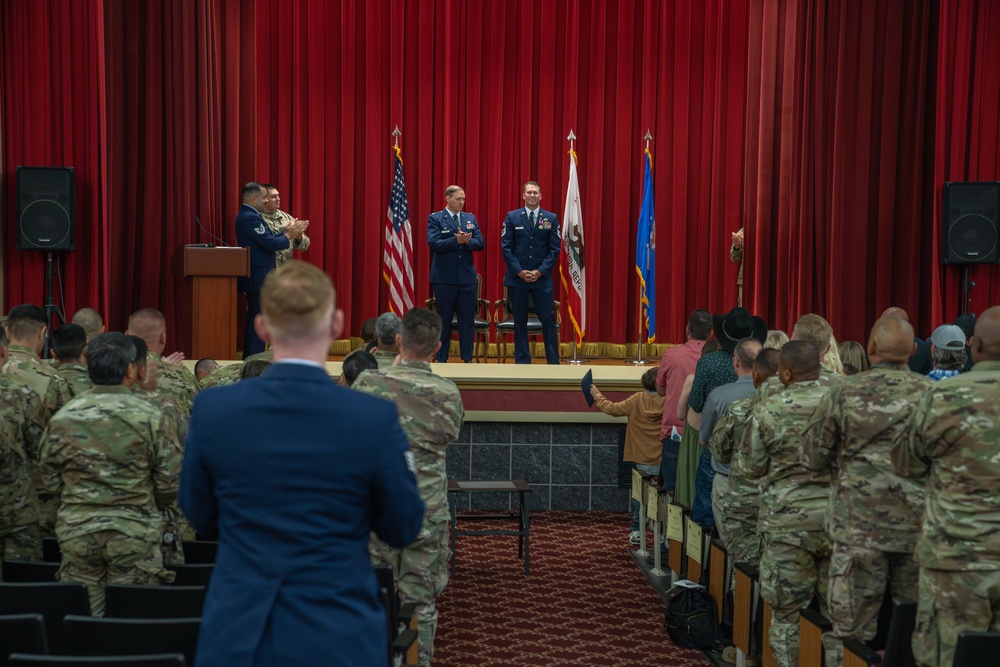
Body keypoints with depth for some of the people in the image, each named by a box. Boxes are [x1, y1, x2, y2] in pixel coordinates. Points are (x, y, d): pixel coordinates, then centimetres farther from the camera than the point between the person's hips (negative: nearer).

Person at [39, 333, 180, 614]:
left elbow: (50, 480, 6)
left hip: (77, 533, 3)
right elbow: (171, 481, -7)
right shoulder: (148, 417, -9)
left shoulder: (62, 419, -1)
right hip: (135, 534, -3)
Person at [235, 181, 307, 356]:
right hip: (258, 278, -11)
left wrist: (288, 232, 7)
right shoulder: (251, 218, -18)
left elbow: (267, 239, 15)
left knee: (255, 320, 15)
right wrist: (289, 235, -6)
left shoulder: (248, 215, 15)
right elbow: (271, 244, -21)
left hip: (255, 278, 11)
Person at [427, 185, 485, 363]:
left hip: (467, 277, 3)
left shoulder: (471, 218, 10)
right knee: (443, 320, 4)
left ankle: (467, 359, 12)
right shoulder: (435, 219, -2)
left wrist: (467, 241, -17)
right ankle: (441, 359, 11)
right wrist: (457, 240, -22)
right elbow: (433, 244, -15)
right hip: (444, 278, -3)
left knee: (467, 320, 5)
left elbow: (481, 243, 2)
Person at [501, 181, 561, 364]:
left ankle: (554, 363, 6)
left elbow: (555, 249, 1)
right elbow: (506, 248, 0)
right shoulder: (512, 217, 4)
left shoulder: (551, 219, 4)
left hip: (542, 278, 0)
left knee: (548, 320, -2)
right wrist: (519, 271, -11)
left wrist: (540, 271, -10)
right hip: (517, 278, 0)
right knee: (520, 322, 5)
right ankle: (522, 362, 12)